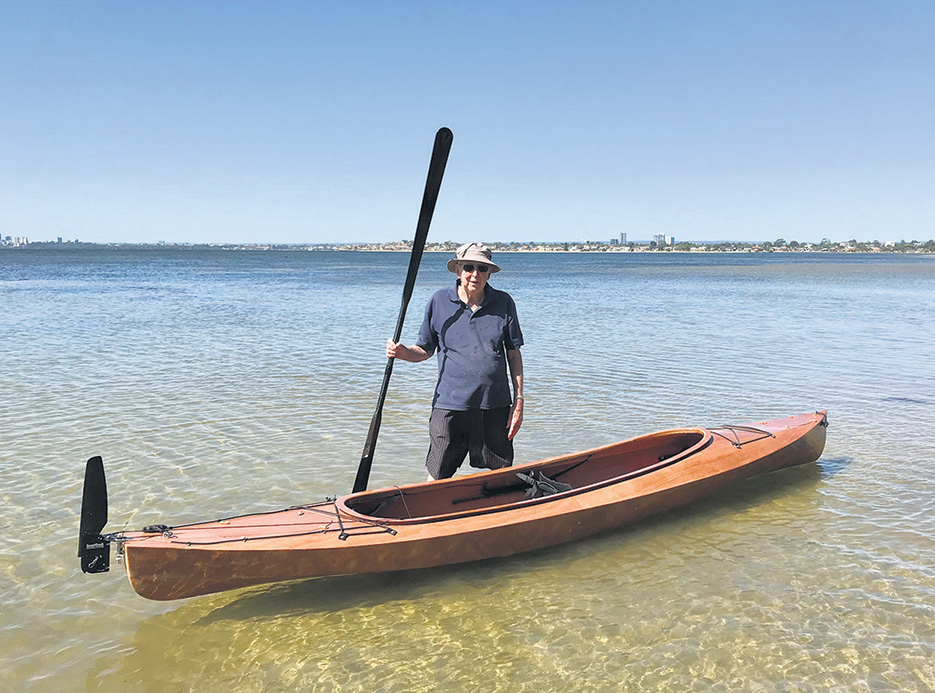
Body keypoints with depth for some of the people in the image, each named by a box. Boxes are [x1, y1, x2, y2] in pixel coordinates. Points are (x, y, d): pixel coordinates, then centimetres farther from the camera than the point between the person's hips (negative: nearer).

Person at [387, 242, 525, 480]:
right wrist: (402, 352, -14)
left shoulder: (504, 303, 2)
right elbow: (425, 350, 7)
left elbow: (513, 354, 6)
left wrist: (519, 400, 2)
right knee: (437, 479, 4)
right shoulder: (439, 301, 1)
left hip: (496, 406, 1)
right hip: (450, 405, -1)